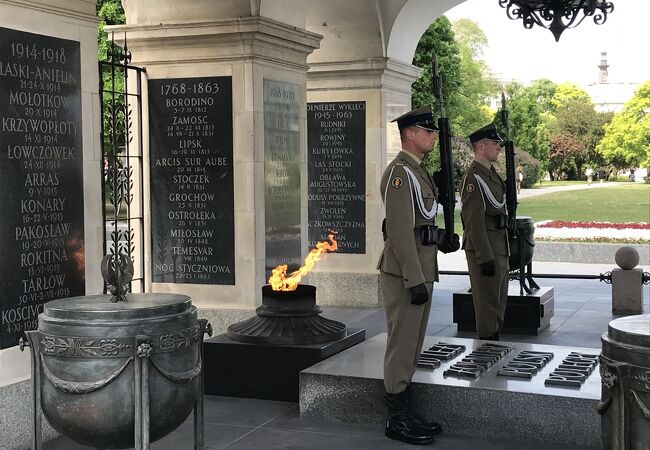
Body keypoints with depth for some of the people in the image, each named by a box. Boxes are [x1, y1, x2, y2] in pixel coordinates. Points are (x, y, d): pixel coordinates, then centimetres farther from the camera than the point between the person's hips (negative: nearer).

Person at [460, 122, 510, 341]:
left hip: (498, 247, 10)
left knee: (499, 300, 16)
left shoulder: (491, 173, 15)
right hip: (484, 250, -10)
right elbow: (474, 222, -21)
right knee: (488, 301, -3)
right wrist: (485, 257, -23)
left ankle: (495, 341, 25)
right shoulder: (473, 178, -16)